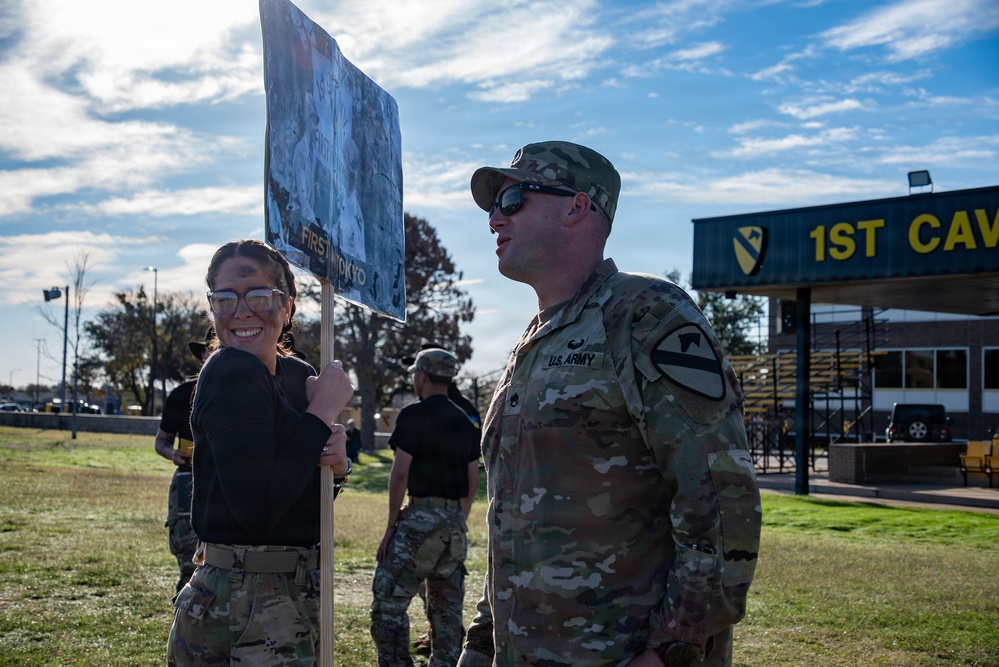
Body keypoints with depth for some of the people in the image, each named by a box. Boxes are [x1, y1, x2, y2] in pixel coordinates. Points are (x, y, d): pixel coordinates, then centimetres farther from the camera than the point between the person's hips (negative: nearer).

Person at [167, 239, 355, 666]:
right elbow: (258, 508, -27)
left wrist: (337, 463, -6)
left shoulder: (299, 375, 5)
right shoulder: (231, 373, -17)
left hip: (296, 594, 8)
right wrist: (322, 414, -19)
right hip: (243, 609, -7)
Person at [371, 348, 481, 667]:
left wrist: (391, 525, -5)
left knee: (389, 603, -4)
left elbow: (400, 473, -11)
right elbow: (473, 480, 14)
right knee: (447, 609, 13)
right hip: (456, 522, 7)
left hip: (421, 516, -7)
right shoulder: (465, 422, 13)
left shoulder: (414, 414, -7)